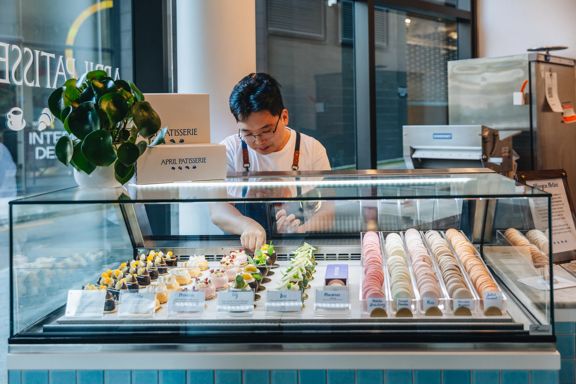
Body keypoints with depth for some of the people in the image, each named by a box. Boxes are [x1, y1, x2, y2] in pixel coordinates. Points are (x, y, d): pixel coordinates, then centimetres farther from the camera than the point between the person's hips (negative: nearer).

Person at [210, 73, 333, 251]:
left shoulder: (312, 150, 1)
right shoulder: (230, 150, 1)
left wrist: (300, 230, -25)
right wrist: (248, 225, -31)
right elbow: (217, 211, -9)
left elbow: (327, 212, -3)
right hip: (243, 249, 0)